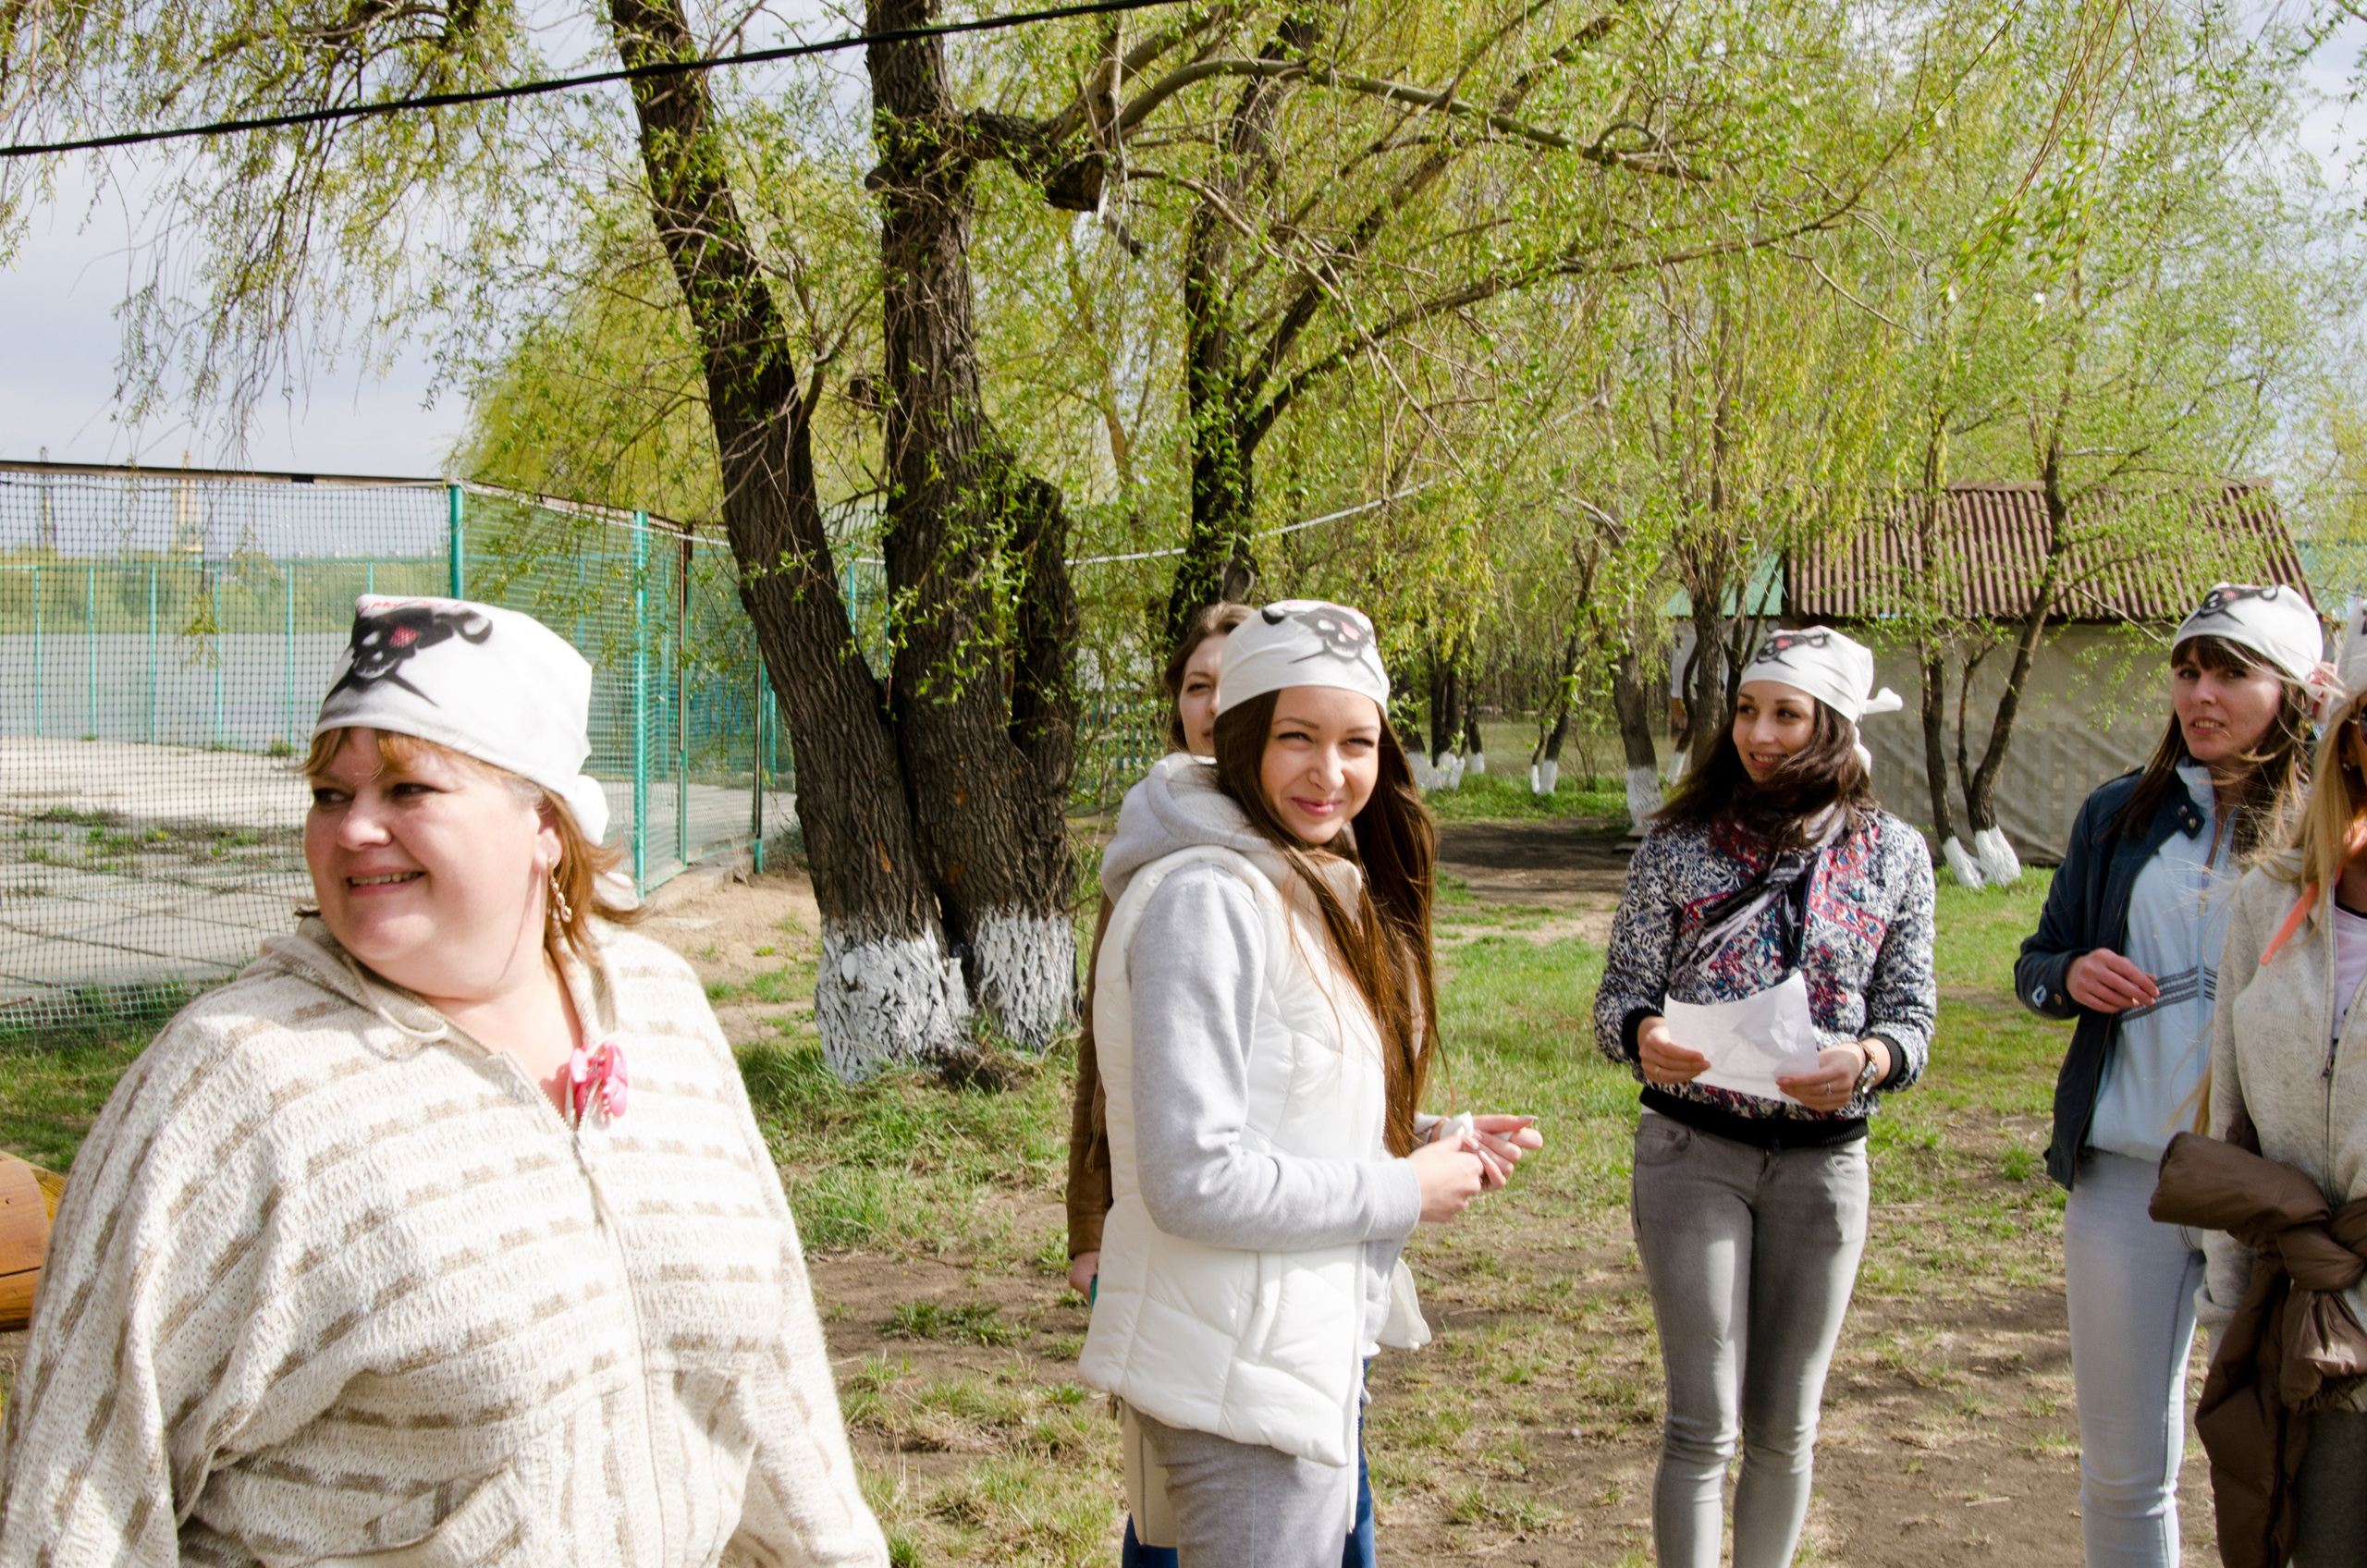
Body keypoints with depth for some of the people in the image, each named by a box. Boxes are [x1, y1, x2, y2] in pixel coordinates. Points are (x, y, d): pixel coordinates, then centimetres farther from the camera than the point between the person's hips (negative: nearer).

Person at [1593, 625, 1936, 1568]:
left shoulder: (1894, 854, 2)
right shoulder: (1680, 845, -1)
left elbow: (1912, 1015, 2)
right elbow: (1619, 995, 0)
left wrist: (1866, 1060, -21)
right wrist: (1643, 1037, -23)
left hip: (1824, 1159, 2)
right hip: (1693, 1148, -2)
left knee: (1785, 1429, 12)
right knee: (1703, 1426, 0)